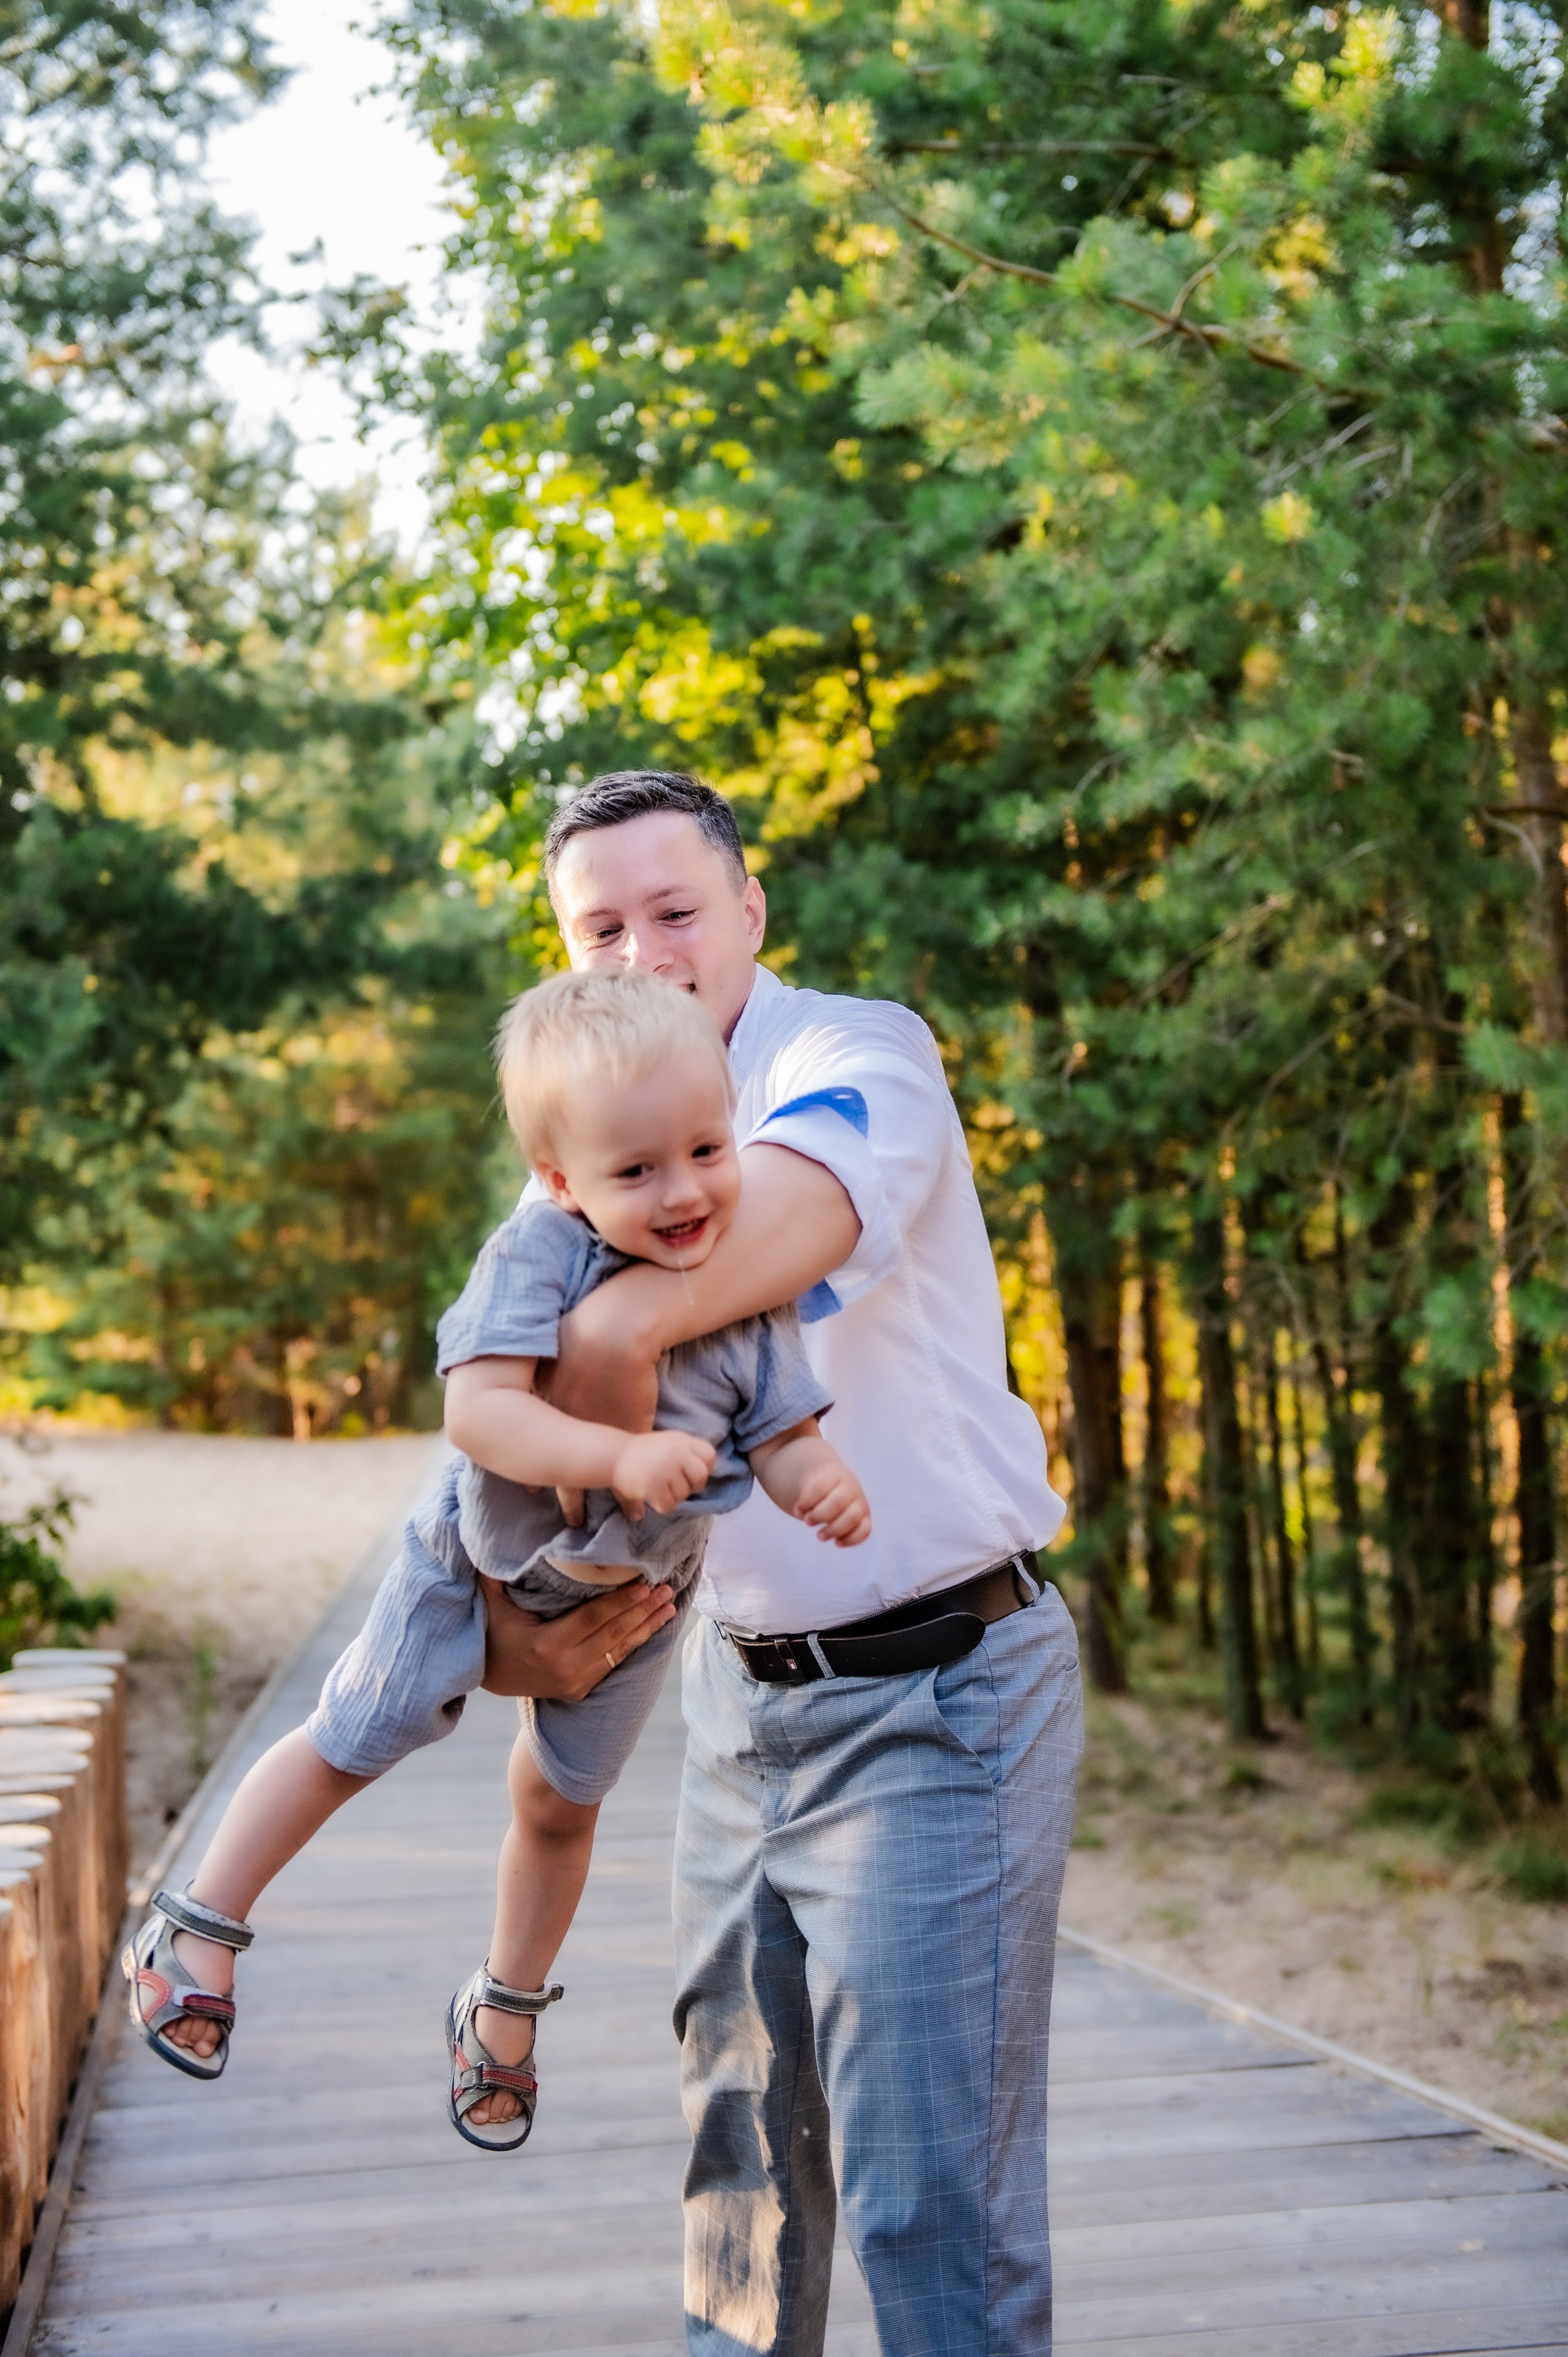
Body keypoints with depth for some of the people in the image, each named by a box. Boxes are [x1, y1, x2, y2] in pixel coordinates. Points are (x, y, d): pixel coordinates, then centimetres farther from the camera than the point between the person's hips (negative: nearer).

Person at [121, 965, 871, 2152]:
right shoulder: (537, 1255, -33)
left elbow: (784, 1435, -16)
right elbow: (479, 1409, -42)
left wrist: (823, 1482, -39)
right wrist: (620, 1456, -53)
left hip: (629, 1598, 4)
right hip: (483, 1561, -3)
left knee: (559, 1800, 19)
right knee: (347, 1746, 7)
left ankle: (505, 2010, 42)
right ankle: (199, 1929, 26)